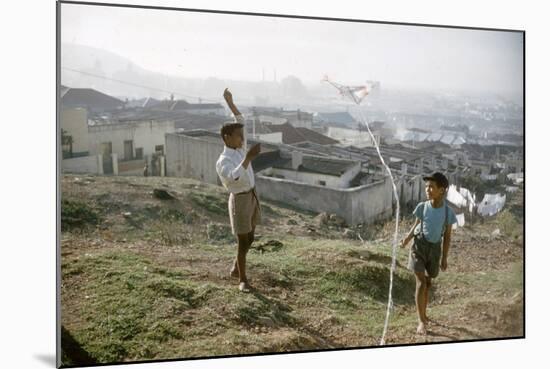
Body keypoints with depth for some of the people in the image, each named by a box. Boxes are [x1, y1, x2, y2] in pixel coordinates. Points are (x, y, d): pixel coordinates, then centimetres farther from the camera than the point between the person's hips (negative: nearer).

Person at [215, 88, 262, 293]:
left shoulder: (240, 148, 3)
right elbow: (236, 177, -40)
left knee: (249, 238, 17)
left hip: (252, 196, 8)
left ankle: (235, 268, 36)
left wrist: (230, 102, 6)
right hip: (239, 201, -8)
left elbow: (241, 122, 11)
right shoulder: (223, 162, -21)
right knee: (243, 242, -1)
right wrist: (249, 157, -46)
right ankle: (243, 279, 13)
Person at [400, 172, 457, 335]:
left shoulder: (448, 212, -10)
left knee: (428, 282, 15)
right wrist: (407, 238, -13)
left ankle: (423, 314, 32)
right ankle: (421, 320, -8)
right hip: (419, 245, -2)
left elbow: (447, 236, -2)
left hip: (435, 248, 2)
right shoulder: (422, 207, -10)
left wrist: (444, 258, 1)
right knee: (421, 281, -10)